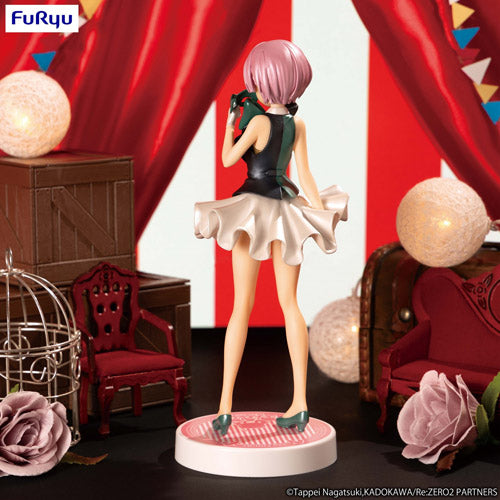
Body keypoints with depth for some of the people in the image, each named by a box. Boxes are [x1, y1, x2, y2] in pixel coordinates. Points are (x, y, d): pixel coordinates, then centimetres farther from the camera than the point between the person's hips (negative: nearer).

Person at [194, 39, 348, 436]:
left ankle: (225, 405, -5)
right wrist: (323, 213, 5)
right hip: (286, 209, 4)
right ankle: (300, 402, 0)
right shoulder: (298, 125, 2)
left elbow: (228, 159, -7)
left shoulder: (259, 122, -13)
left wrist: (229, 123, 7)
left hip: (253, 207, -4)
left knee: (242, 307, -2)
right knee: (290, 304, 7)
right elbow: (305, 174, 0)